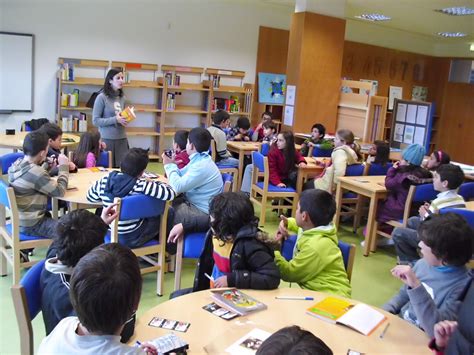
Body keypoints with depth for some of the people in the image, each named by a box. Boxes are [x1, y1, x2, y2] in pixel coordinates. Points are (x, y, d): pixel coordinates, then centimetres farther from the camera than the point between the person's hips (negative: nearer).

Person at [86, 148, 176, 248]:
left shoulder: (104, 181, -11)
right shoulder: (141, 186, -26)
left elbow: (90, 197, 9)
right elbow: (170, 193, -22)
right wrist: (153, 184, -5)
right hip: (133, 239, -5)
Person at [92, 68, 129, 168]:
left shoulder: (122, 98, 10)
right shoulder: (102, 97, -8)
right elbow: (95, 121, -11)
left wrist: (126, 119, 0)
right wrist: (115, 119, -19)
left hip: (122, 139, 5)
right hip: (107, 139, -5)